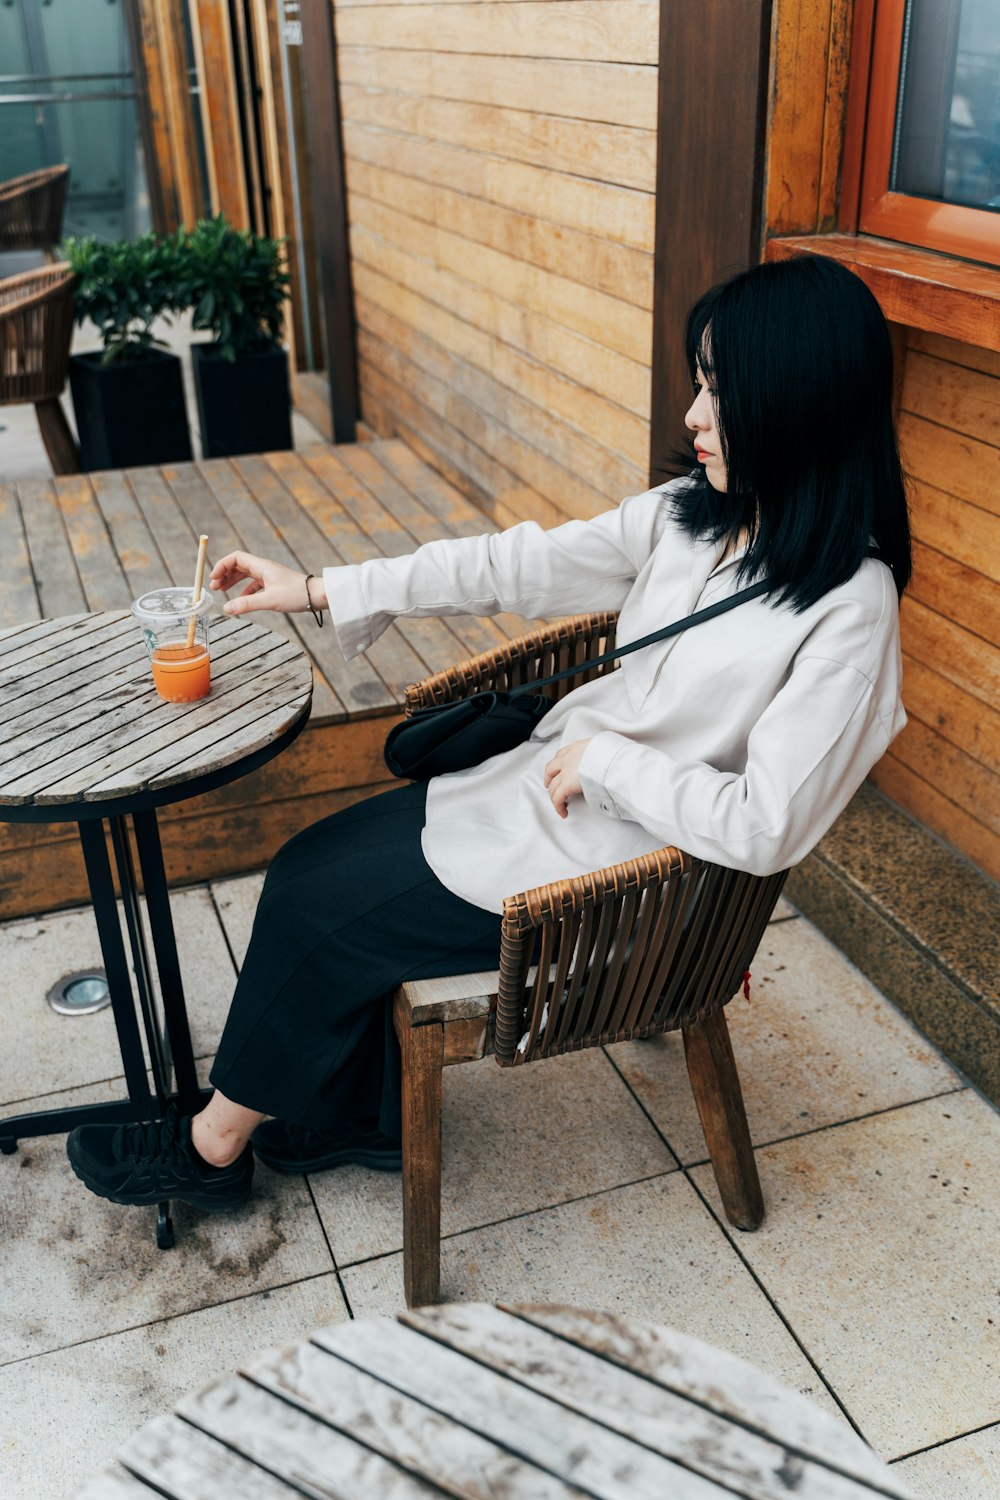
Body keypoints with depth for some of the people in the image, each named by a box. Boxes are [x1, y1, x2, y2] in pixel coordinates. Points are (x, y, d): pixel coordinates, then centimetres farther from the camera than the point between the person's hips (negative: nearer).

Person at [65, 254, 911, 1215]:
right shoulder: (693, 513, -2)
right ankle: (364, 1116, 26)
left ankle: (217, 1143, 24)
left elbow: (766, 829, -27)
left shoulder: (848, 607, -24)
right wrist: (319, 591, 0)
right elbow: (519, 565, 0)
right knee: (311, 862, 6)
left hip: (619, 863, -8)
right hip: (549, 782, 8)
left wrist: (605, 759, -18)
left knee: (314, 913, -3)